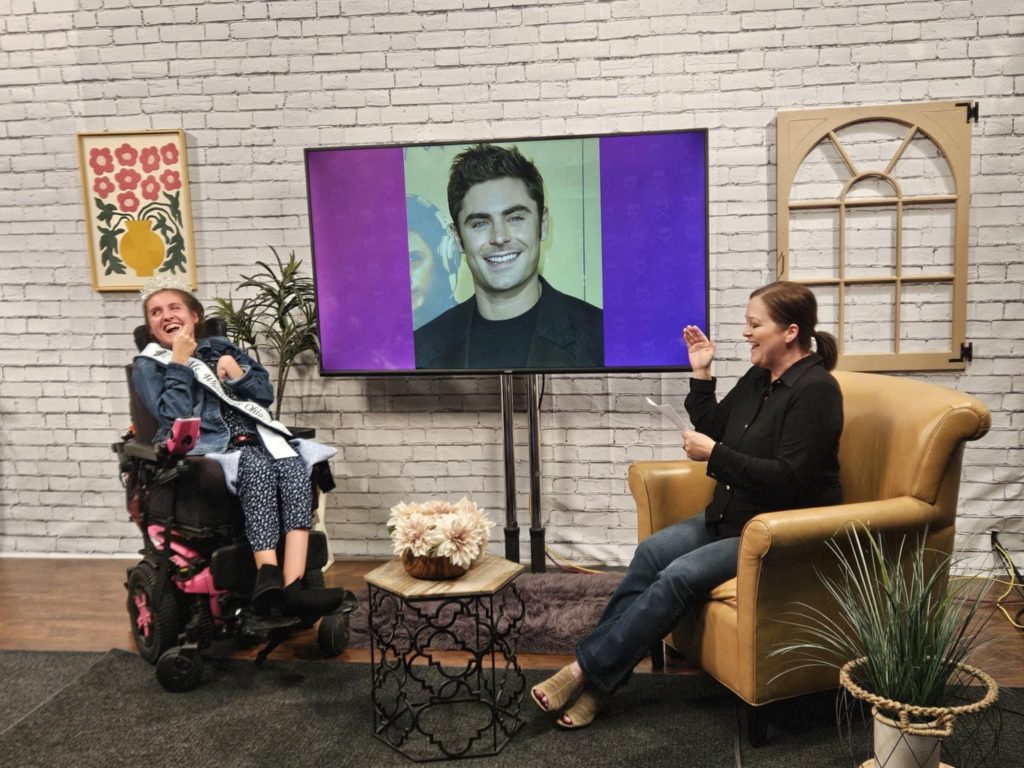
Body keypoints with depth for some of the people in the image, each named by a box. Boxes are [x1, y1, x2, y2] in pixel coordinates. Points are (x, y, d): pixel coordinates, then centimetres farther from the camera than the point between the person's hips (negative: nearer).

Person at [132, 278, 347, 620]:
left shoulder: (221, 346, 25)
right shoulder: (147, 366, 13)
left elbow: (266, 392, 20)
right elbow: (174, 416, -4)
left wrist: (238, 374, 1)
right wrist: (179, 362, -4)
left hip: (254, 438, 4)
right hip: (205, 446, -4)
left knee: (295, 468, -30)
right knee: (257, 467, -37)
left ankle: (292, 585, -43)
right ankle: (269, 577, -44)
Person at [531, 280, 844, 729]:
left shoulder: (815, 390, -17)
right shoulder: (758, 379, 10)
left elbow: (787, 480, -24)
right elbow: (714, 430, 15)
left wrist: (714, 454, -22)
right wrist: (701, 374, 5)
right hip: (732, 517, 9)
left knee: (680, 577, -22)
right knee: (653, 552, -11)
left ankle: (586, 670, -13)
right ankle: (598, 682, -11)